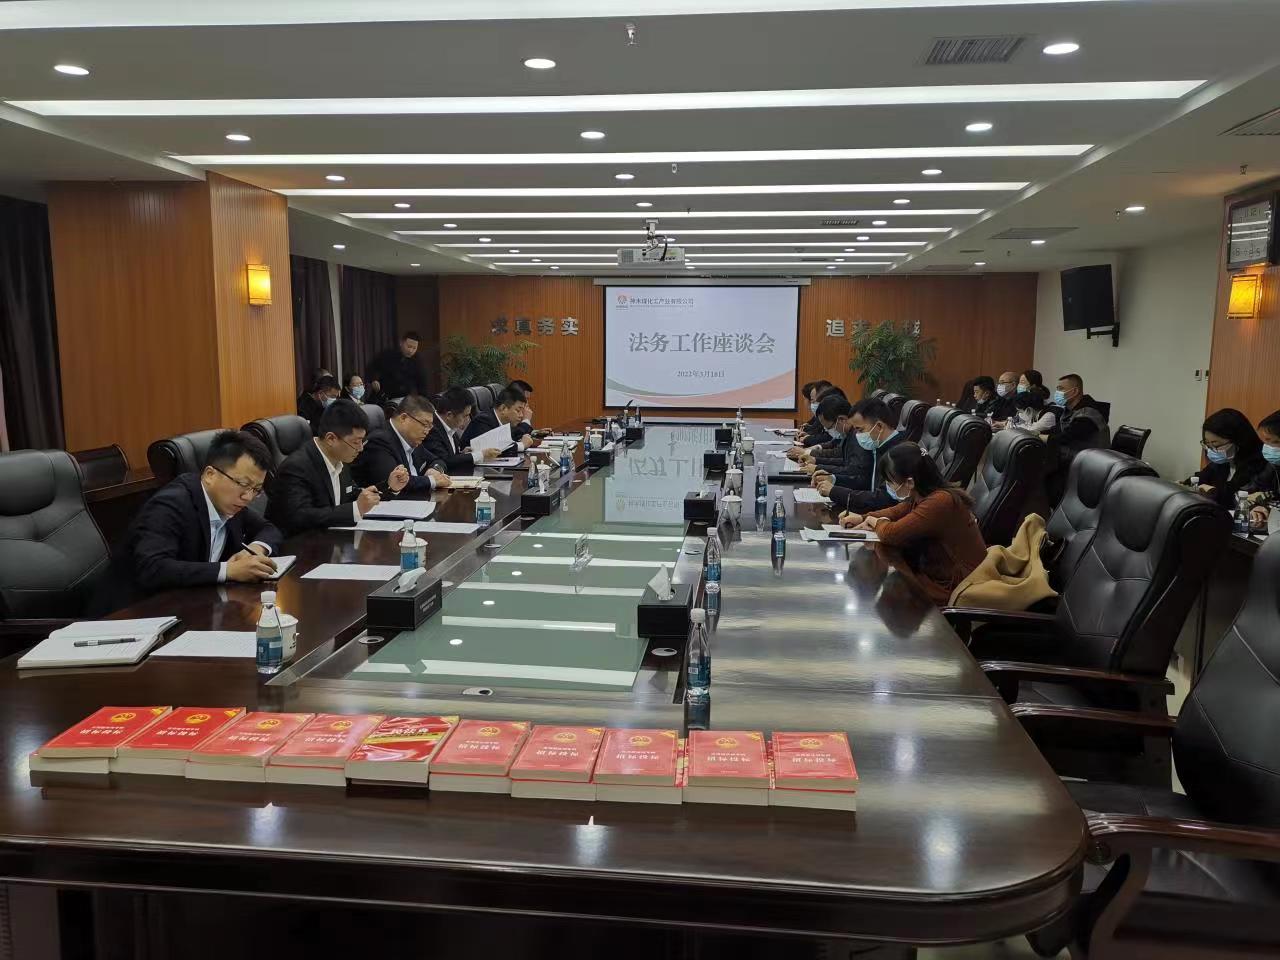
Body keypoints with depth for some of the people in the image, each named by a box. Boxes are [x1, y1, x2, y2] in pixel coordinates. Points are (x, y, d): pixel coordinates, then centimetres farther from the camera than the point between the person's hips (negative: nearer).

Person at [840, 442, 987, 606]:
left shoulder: (941, 502, -28)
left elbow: (890, 534, -27)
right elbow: (897, 511, 19)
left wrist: (878, 522, -4)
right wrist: (863, 517, 4)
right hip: (937, 572, 8)